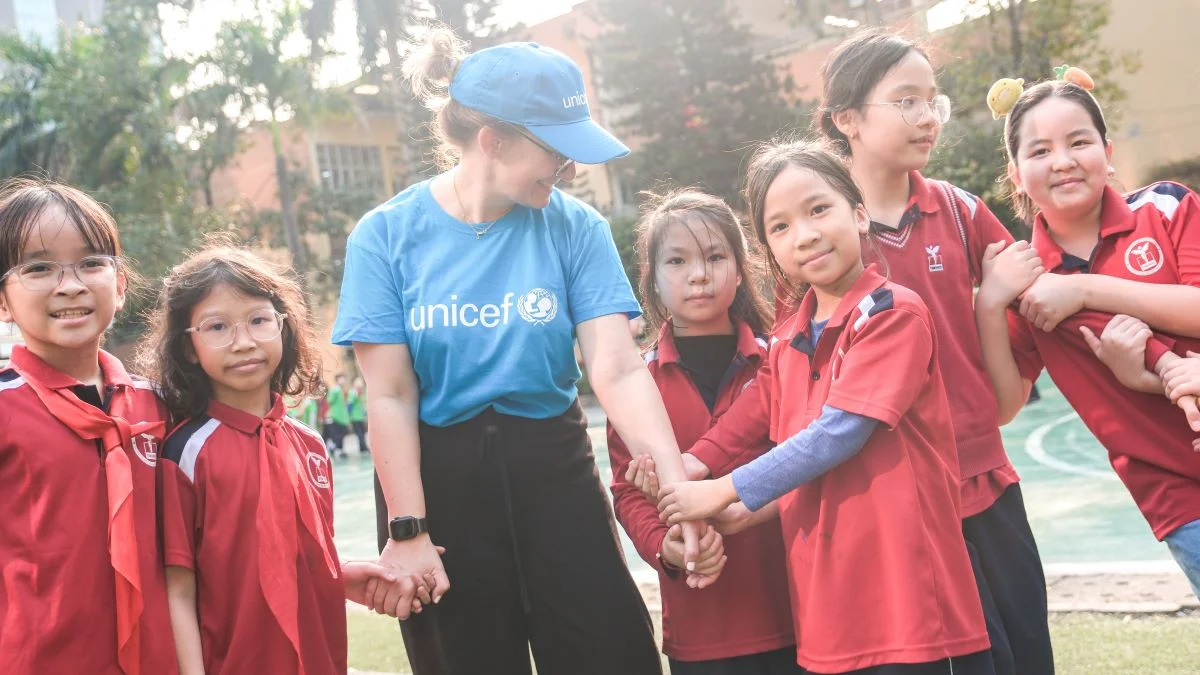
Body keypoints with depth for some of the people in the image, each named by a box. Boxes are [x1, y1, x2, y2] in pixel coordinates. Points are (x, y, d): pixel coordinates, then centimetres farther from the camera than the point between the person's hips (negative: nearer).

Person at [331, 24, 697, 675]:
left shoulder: (575, 226, -6)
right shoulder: (387, 235, -8)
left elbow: (617, 370, -13)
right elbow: (390, 396, -8)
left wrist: (677, 484, -26)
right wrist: (408, 531, -10)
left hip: (553, 474, 1)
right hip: (438, 480, -1)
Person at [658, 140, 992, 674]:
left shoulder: (893, 313, -10)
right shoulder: (784, 344, 11)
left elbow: (838, 435, -16)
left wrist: (725, 491, -9)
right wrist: (739, 514, 0)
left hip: (908, 592, -6)